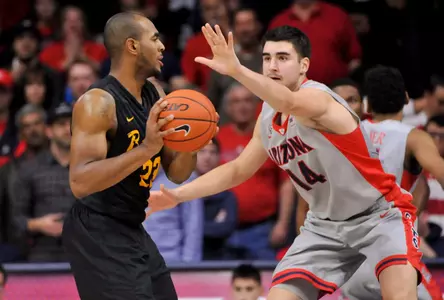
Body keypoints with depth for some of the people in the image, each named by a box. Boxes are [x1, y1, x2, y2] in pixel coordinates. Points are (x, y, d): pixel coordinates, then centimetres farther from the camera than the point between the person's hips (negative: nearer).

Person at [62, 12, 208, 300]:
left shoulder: (155, 94, 7)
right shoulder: (98, 102, -19)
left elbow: (176, 174, 11)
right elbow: (80, 183, -28)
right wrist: (144, 150, -36)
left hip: (132, 230, 9)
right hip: (99, 233, -9)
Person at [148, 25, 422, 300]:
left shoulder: (317, 97, -25)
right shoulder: (268, 119, 1)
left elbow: (291, 104, -51)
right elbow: (237, 170, 16)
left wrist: (237, 70, -67)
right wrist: (179, 194, 6)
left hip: (380, 213, -7)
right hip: (326, 225, 7)